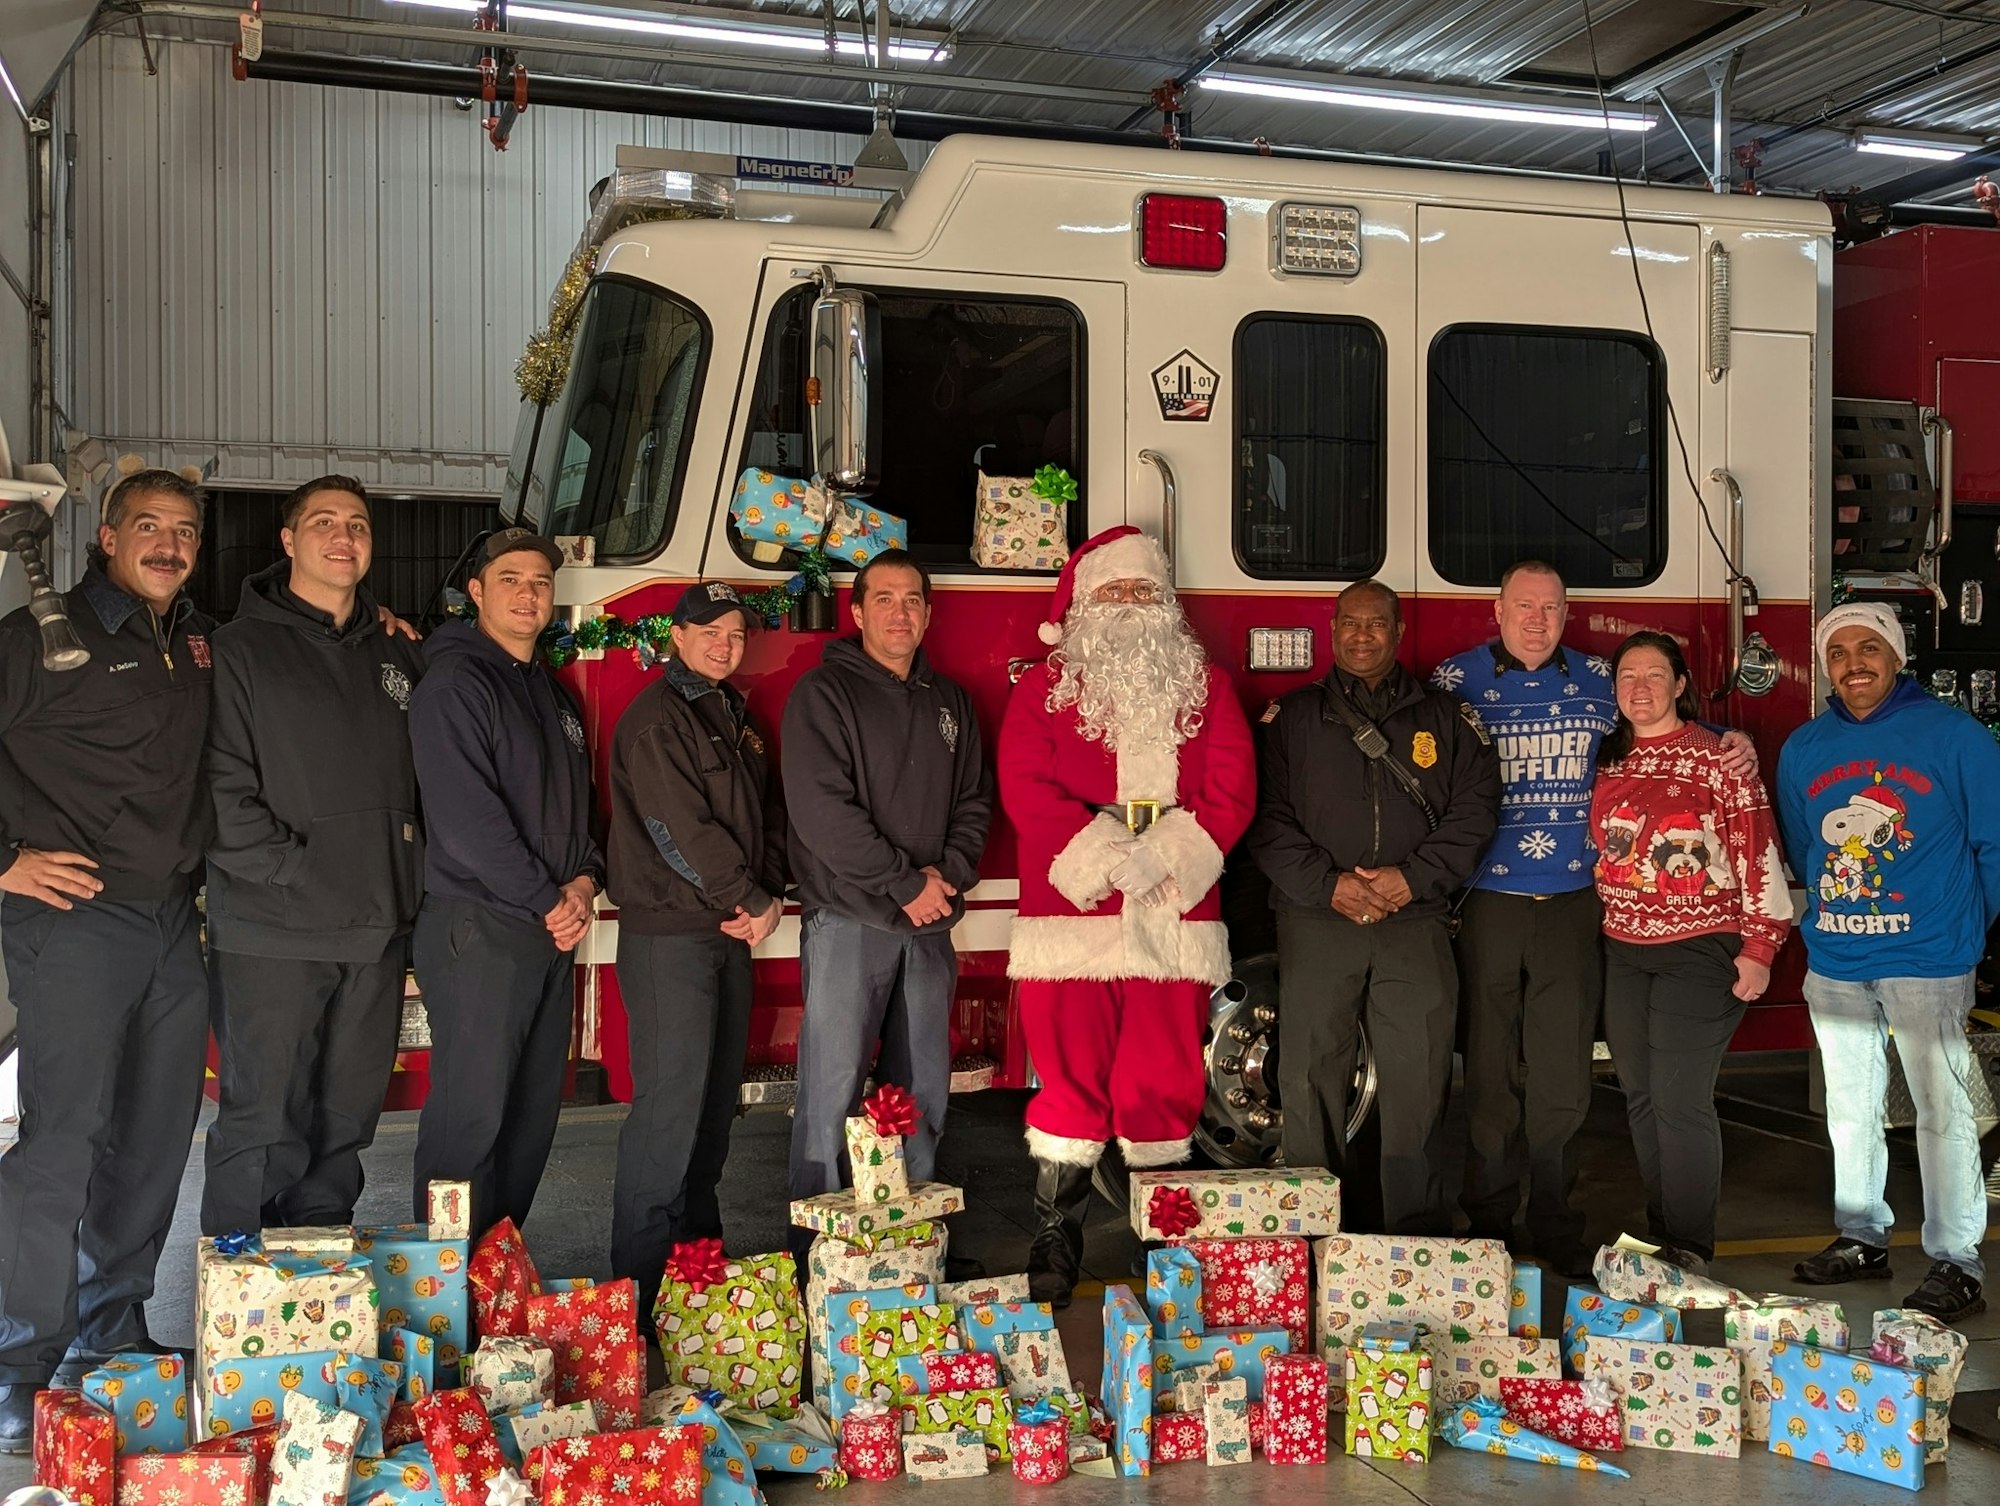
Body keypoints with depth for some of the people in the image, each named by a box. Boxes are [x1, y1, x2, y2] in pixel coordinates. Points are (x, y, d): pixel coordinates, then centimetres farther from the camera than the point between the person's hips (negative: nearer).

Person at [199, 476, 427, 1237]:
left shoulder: (400, 659, 16)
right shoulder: (242, 648, -1)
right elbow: (221, 788, -10)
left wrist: (409, 889, 3)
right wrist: (297, 874, -15)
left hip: (375, 934, 5)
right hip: (270, 936, -5)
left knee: (345, 1124, 12)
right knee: (262, 1126, -1)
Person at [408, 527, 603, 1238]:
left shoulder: (553, 692, 18)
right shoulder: (455, 681, -9)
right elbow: (467, 815, -18)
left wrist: (584, 882, 2)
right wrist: (548, 904, -13)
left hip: (551, 933, 8)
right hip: (476, 931, -8)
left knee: (533, 1113, 11)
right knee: (470, 1117, -6)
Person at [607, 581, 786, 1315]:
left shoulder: (734, 716, 16)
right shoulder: (655, 719, -10)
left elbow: (767, 813, 15)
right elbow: (681, 831, -18)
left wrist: (767, 895, -2)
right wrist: (753, 901, -13)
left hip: (729, 932, 8)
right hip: (670, 933, -8)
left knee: (718, 1095, 12)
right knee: (671, 1100, -7)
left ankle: (699, 1246, 23)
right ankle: (642, 1276, 0)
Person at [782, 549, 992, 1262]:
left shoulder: (949, 702, 15)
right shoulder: (824, 693, -4)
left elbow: (974, 802, 14)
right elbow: (822, 810, -14)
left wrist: (949, 874, -4)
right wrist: (906, 883, -13)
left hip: (929, 926, 6)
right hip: (848, 919, -6)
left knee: (923, 1092, 9)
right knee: (833, 1094, -5)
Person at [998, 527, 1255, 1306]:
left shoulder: (1206, 685, 14)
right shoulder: (1043, 689, 8)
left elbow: (1231, 790, 3)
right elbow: (1028, 791, -4)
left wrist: (1162, 859, -12)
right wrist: (1104, 859, -16)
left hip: (1174, 921, 2)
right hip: (1069, 919, -2)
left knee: (1167, 1087, 4)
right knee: (1070, 1082, -1)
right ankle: (1052, 1249, 7)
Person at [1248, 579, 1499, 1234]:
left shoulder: (1445, 716, 13)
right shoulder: (1291, 716, 10)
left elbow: (1475, 806, 5)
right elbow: (1266, 814, 1)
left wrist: (1415, 878, -8)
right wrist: (1327, 885, -11)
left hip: (1416, 923, 1)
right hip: (1315, 919, 0)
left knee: (1418, 1081, 0)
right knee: (1309, 1080, 0)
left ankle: (1418, 1240, 10)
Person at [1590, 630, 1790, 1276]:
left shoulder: (1716, 757, -7)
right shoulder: (1607, 760, 10)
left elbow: (1759, 854, -9)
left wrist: (1758, 949, -11)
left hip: (1700, 950, -6)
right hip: (1624, 953, 6)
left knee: (1680, 1101, -8)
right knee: (1641, 1097, 10)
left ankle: (1690, 1247, 3)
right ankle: (1658, 1230, 22)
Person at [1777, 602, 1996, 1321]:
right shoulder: (1803, 748, 7)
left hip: (1925, 961, -5)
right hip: (1833, 963, 5)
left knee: (1942, 1110, -2)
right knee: (1849, 1108, 14)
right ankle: (1861, 1237, 28)